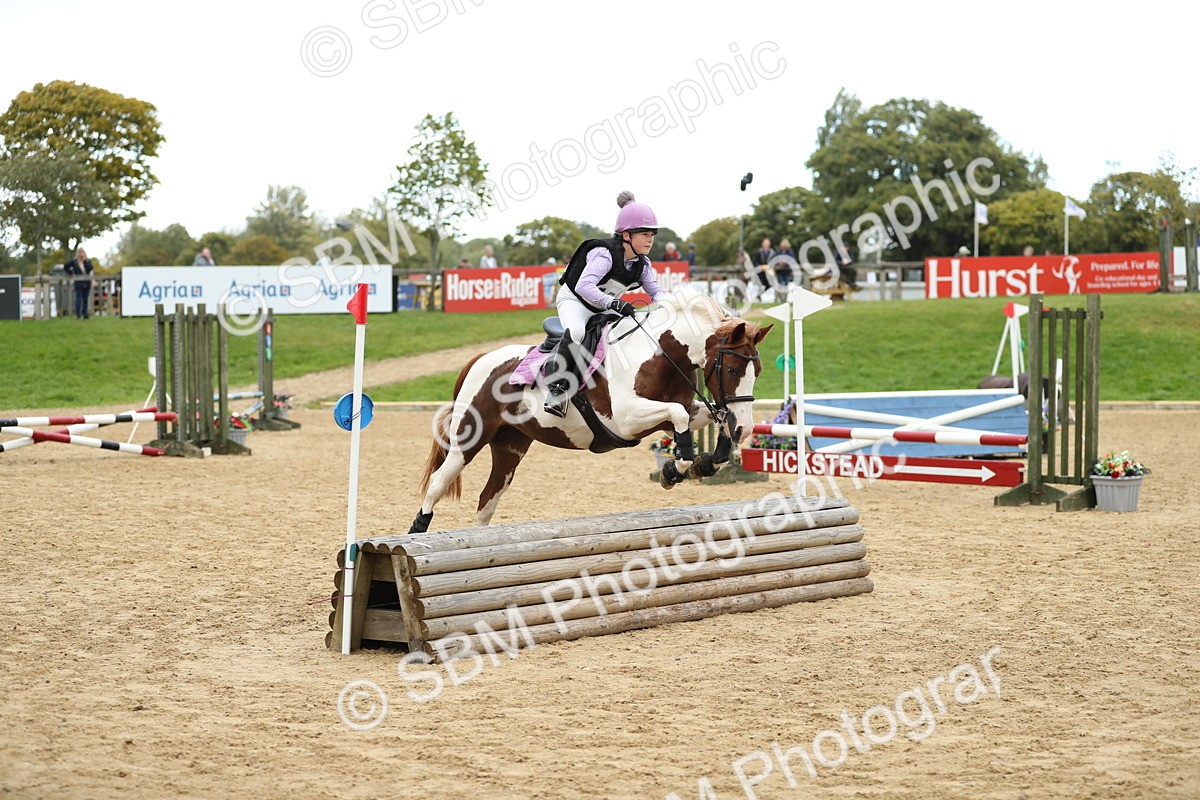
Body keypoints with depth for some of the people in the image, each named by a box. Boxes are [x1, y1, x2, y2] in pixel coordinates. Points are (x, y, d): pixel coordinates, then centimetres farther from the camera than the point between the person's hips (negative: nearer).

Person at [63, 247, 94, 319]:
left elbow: (90, 268, -12)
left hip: (87, 283, 3)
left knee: (86, 299, 4)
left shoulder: (88, 261, 6)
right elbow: (65, 266, 9)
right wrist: (71, 273, 2)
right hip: (79, 283, -3)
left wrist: (85, 260, -14)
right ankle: (78, 314, -9)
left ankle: (85, 314, 8)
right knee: (79, 299, -9)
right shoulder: (74, 261, 2)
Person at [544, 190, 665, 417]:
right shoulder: (605, 254, -28)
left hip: (604, 309, 8)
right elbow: (584, 286, -40)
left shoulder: (642, 263, -4)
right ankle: (557, 388, -34)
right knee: (575, 332, -38)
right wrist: (615, 303, -49)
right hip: (574, 299, -8)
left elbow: (655, 291, 3)